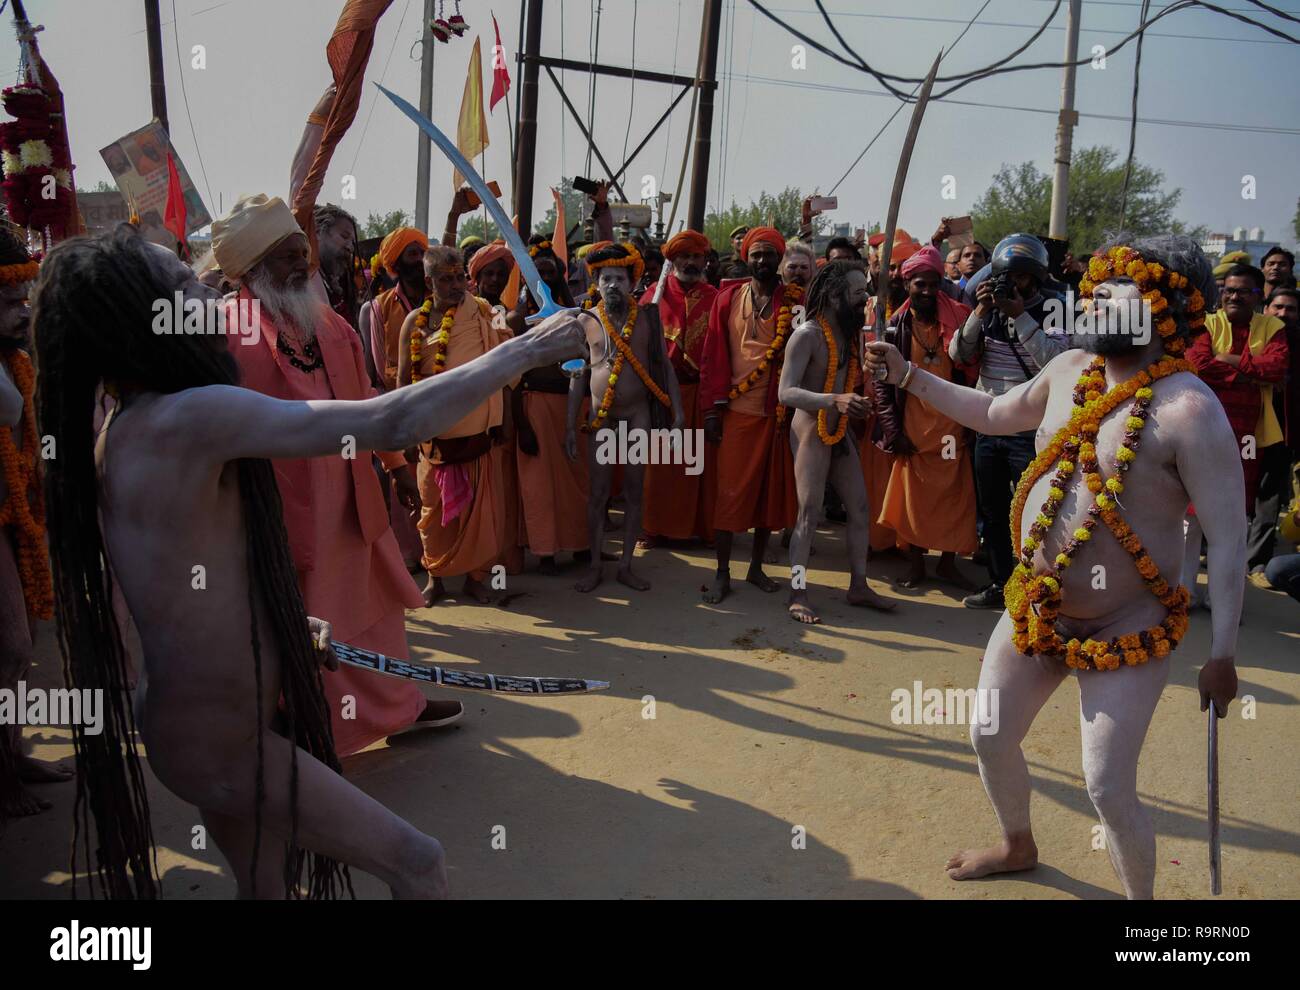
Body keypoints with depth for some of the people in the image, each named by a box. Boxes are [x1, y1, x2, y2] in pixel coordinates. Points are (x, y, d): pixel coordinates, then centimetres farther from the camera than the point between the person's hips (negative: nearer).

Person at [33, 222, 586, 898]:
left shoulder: (118, 437, 5)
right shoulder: (191, 414, -25)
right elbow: (391, 424, -30)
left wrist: (283, 624, 17)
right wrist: (527, 350, -20)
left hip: (204, 726, 10)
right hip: (223, 744, -10)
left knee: (268, 885, 26)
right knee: (418, 862, 2)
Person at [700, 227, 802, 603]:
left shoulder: (796, 301, 4)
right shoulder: (728, 298, 3)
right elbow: (713, 355, 1)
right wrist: (712, 409, -4)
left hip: (780, 412, 1)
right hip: (736, 410, -1)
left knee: (772, 491, 9)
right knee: (730, 491, 1)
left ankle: (756, 566, 24)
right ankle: (722, 574, 10)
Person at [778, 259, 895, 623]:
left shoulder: (850, 332, 7)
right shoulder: (807, 334, -17)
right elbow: (786, 392, -28)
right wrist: (835, 400, -40)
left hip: (841, 432, 8)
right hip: (811, 432, -8)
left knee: (860, 509, 10)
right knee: (809, 515, -6)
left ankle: (858, 586, 22)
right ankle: (798, 594, 3)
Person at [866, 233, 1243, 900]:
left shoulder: (1189, 409, -20)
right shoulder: (1070, 370, 1)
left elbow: (1228, 537, -18)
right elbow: (995, 414, 18)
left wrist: (1221, 655, -18)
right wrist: (907, 375, 12)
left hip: (1127, 631, -6)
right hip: (1034, 610, 7)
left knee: (1108, 788, -5)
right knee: (989, 737, 16)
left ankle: (1142, 897, 26)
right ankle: (1018, 847, 45)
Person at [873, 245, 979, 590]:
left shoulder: (956, 319, 2)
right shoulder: (895, 326, 0)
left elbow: (969, 368, 6)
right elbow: (881, 380, -1)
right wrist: (893, 429, -6)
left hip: (951, 424, 1)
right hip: (912, 426, -1)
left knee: (954, 496, 5)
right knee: (913, 495, 5)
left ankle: (947, 562, 22)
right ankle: (915, 564, 20)